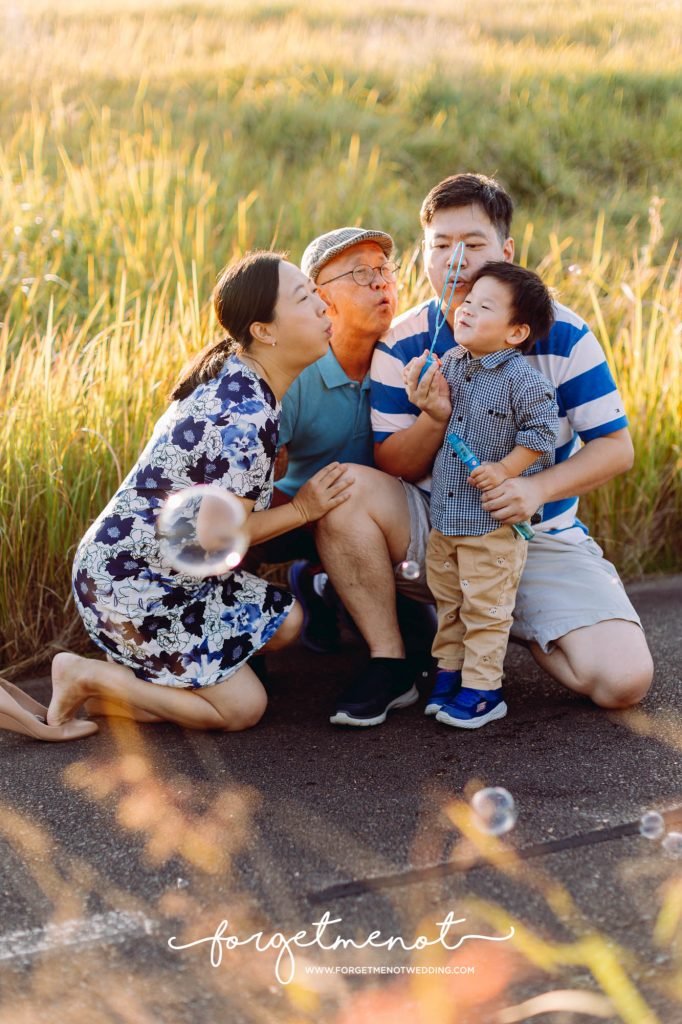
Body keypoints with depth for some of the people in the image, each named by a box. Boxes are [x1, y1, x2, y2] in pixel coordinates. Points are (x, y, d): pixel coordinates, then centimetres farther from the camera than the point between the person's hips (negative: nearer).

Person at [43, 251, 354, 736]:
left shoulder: (234, 377, 2)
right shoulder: (246, 418, -28)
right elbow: (212, 536, -21)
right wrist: (301, 510, -12)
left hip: (172, 570, 10)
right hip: (128, 585, -10)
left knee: (285, 621, 14)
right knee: (243, 707, -1)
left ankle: (136, 672, 11)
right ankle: (88, 678, 3)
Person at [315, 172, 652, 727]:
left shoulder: (560, 333, -10)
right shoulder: (404, 344, -7)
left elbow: (616, 446, -9)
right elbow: (391, 467, -4)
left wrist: (537, 487, -27)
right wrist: (433, 420, -26)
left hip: (539, 539, 0)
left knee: (624, 680, -20)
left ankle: (510, 623, 12)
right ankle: (389, 661, -13)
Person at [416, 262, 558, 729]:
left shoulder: (523, 381, -16)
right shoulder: (449, 364, 5)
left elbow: (542, 432, -14)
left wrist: (506, 470, -21)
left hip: (494, 519, -7)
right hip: (444, 515, 7)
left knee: (485, 607, 1)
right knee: (449, 602, 18)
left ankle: (482, 689, 10)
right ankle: (449, 673, 31)